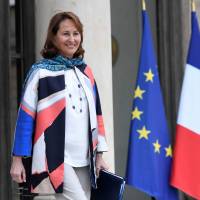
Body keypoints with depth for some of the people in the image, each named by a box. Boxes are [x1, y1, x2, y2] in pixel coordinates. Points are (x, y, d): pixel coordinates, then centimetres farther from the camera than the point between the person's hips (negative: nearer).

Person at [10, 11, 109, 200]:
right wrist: (17, 159, -6)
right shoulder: (40, 72, -2)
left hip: (84, 160, 6)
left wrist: (99, 155, 13)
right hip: (55, 158, -6)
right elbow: (25, 116, -3)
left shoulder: (85, 72, 14)